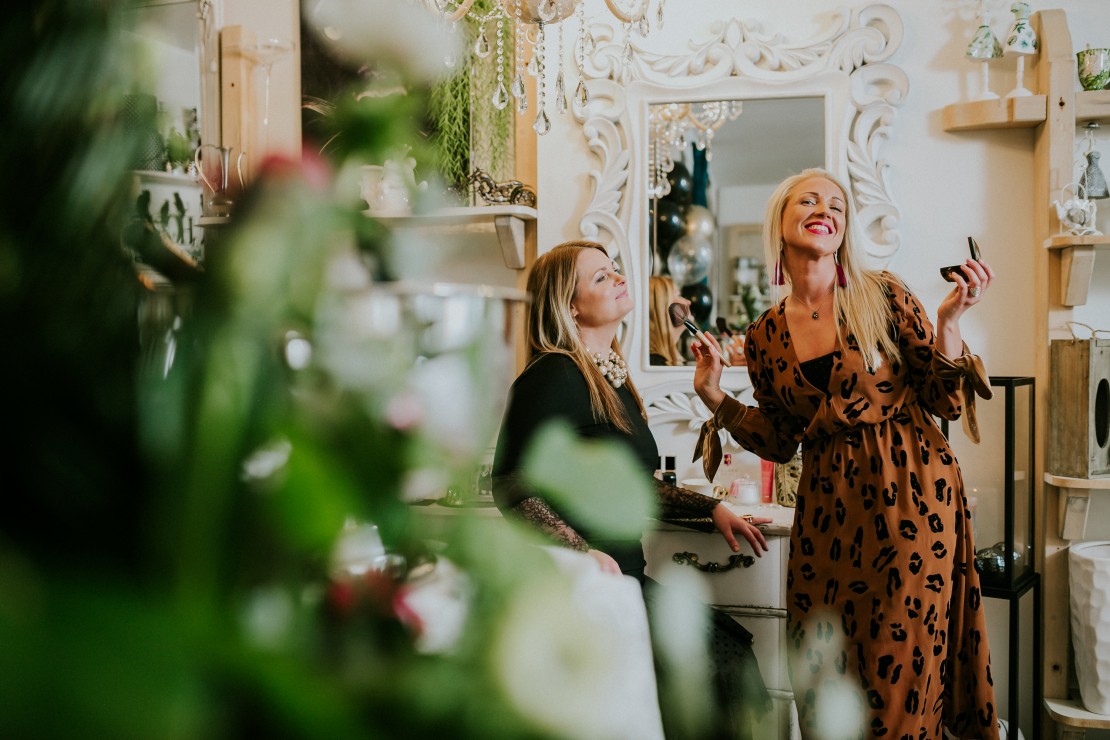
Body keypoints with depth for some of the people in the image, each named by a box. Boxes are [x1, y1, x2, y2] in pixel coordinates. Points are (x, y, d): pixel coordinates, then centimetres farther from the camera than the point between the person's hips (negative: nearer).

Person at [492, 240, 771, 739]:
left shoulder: (614, 377, 14)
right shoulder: (555, 375, -14)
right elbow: (512, 487, -19)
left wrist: (712, 508, 15)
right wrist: (583, 551, -28)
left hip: (622, 572, 8)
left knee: (734, 646, 0)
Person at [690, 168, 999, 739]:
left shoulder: (881, 296, -3)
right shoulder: (766, 335, 6)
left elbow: (947, 403, -4)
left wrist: (949, 321, -17)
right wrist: (716, 400, 2)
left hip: (909, 498, -3)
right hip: (826, 510, 3)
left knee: (901, 676, 1)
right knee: (823, 683, 9)